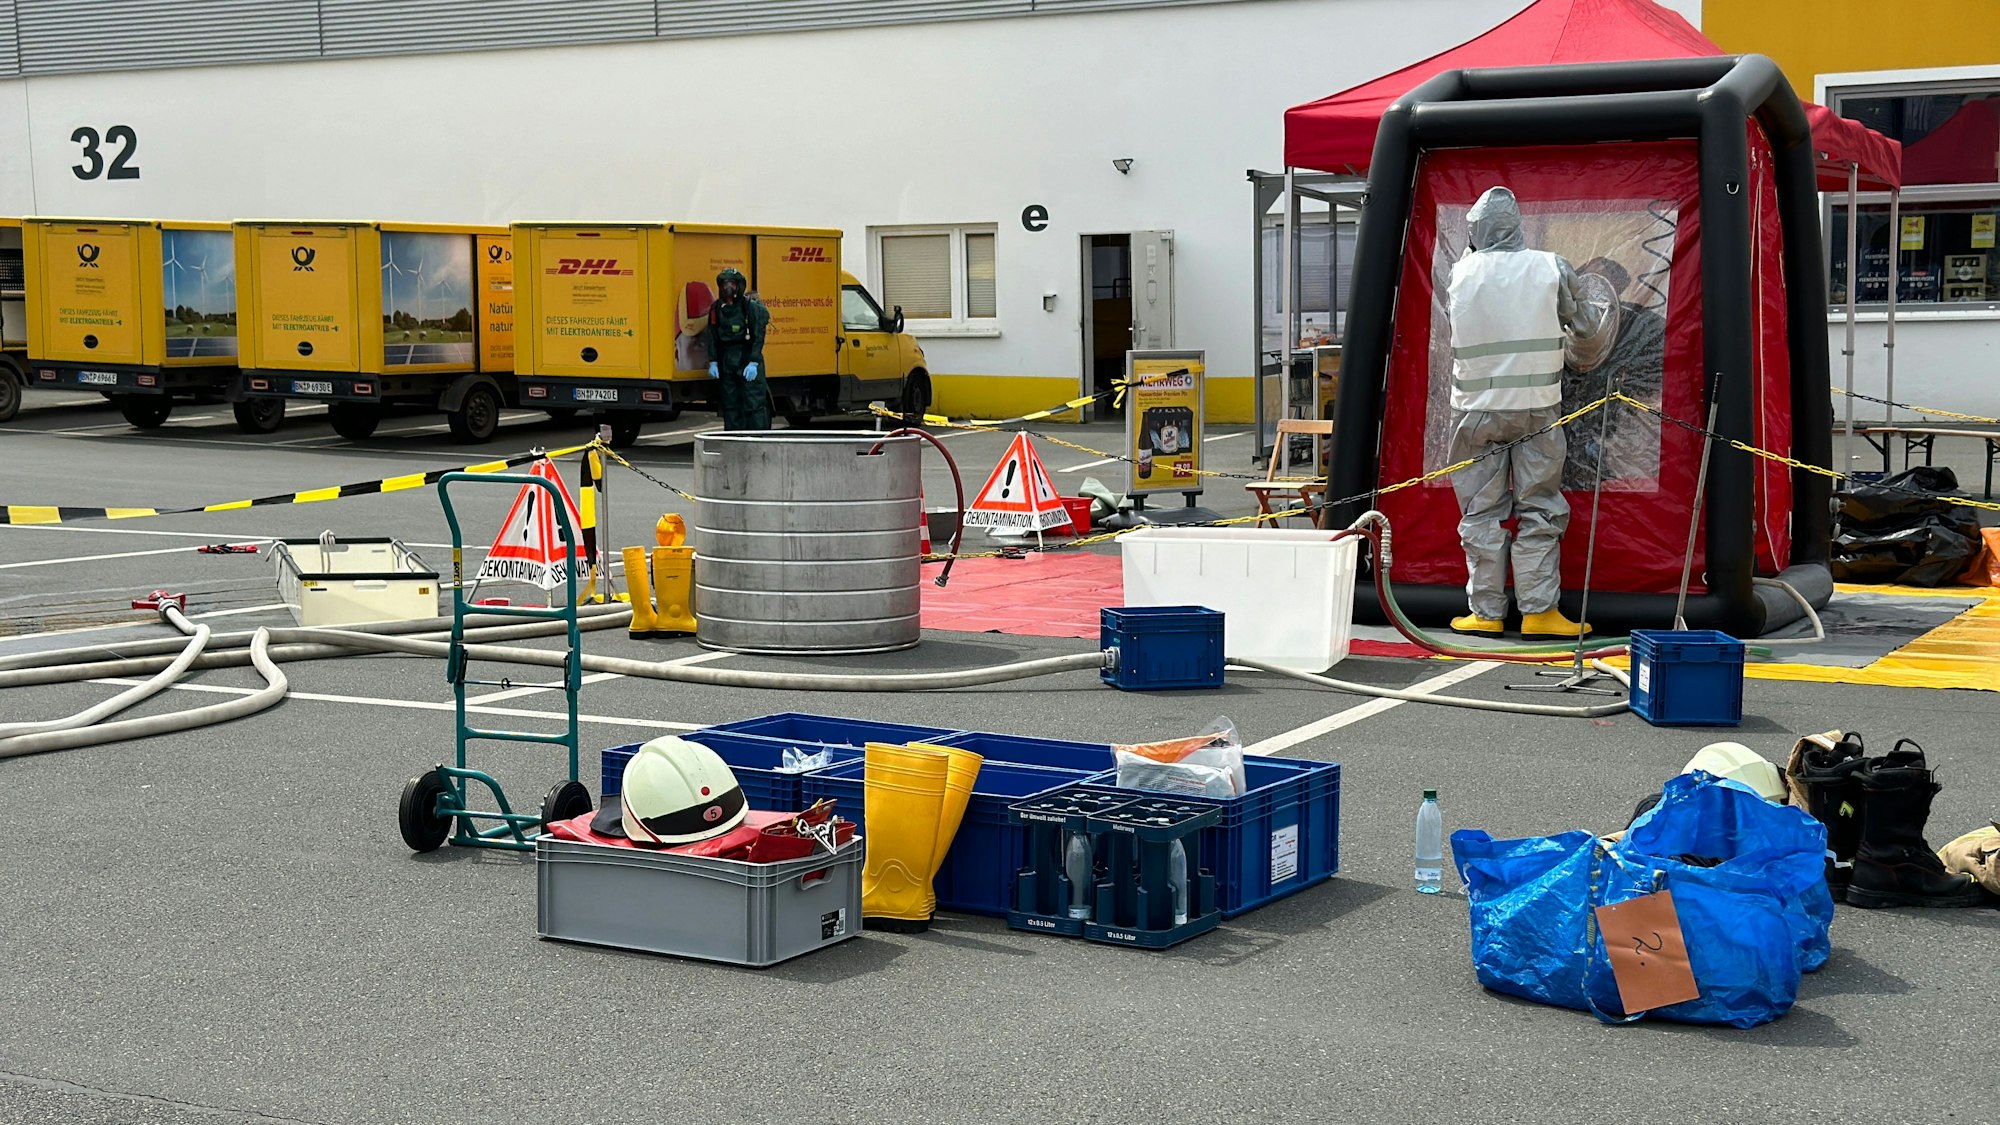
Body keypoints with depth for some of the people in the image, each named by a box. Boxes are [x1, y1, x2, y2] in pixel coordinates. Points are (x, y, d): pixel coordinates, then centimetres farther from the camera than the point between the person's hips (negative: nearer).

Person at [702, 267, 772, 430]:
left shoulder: (750, 307, -6)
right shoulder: (716, 309, 8)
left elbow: (758, 337, -10)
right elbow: (712, 338, 11)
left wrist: (753, 363, -17)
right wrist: (713, 362, 3)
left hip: (748, 359, -5)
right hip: (725, 362, 5)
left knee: (754, 404, -9)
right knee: (730, 405, 8)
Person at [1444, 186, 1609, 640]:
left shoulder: (1460, 274, -3)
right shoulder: (1551, 269, -4)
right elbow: (1585, 326, 7)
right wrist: (1603, 311, 30)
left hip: (1476, 411, 1)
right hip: (1537, 409, -1)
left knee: (1481, 512, 7)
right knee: (1539, 510, 5)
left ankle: (1486, 611, 9)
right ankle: (1538, 610, 3)